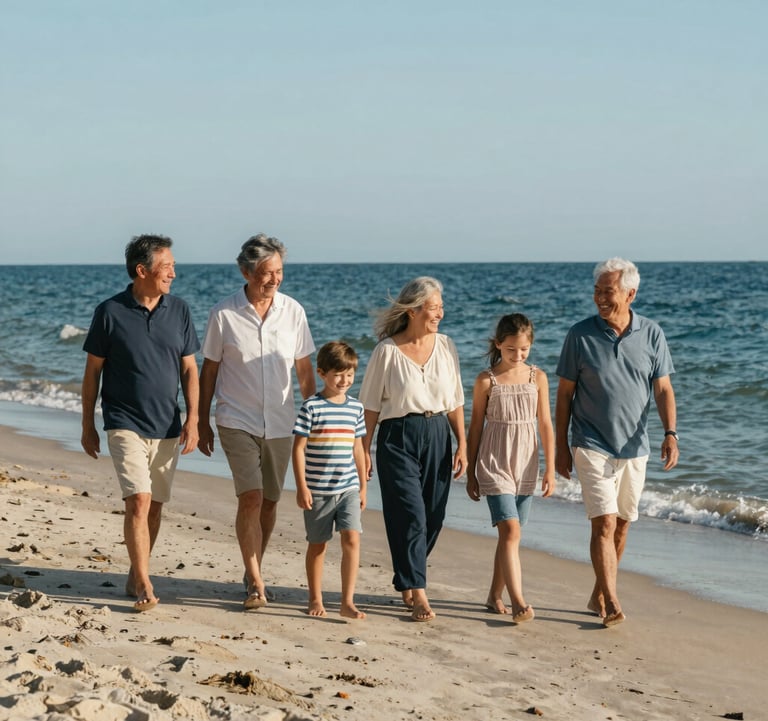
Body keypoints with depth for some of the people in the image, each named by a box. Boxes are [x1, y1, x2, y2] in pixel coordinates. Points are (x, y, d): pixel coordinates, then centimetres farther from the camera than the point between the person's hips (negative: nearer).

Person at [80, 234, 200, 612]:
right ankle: (144, 586, -11)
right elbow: (92, 371, 2)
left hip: (167, 428, 4)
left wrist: (192, 420, -2)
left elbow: (189, 369, 7)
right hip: (125, 425, -4)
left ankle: (135, 577, 24)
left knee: (154, 507, 9)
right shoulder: (110, 312, -5)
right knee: (138, 501, -14)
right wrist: (87, 425, 3)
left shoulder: (179, 311, 3)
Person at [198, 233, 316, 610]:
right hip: (237, 420, -3)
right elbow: (209, 369, 2)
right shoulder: (223, 314, -6)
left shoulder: (293, 311, 0)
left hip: (280, 423, 3)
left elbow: (305, 370, 8)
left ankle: (252, 571, 28)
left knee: (269, 501, 10)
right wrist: (202, 422, 3)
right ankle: (256, 584, -9)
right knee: (250, 497, -14)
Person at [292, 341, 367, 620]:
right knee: (317, 544, 9)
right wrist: (301, 487, -11)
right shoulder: (311, 407, -7)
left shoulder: (356, 407, 7)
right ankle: (315, 600, 24)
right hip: (317, 490, -3)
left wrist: (362, 486, 16)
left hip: (348, 489, 3)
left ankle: (347, 602, -7)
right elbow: (299, 448, -7)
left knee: (352, 538, -11)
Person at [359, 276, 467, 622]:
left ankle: (406, 581, 28)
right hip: (398, 437, -4)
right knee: (411, 516, -8)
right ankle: (417, 594, -3)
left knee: (433, 518, 7)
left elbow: (455, 401, 10)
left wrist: (462, 445, 5)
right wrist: (364, 450, -2)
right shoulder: (387, 350, -6)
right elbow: (371, 405, -1)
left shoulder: (445, 346, 6)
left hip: (437, 436, 4)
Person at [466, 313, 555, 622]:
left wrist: (550, 469, 4)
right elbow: (476, 426, 2)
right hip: (494, 466, -3)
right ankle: (518, 602, -20)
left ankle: (495, 595, 22)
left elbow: (545, 425, 6)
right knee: (510, 530, -15)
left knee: (509, 533, 8)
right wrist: (471, 473, 3)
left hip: (526, 466, 3)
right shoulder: (486, 380, -4)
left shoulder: (538, 377, 3)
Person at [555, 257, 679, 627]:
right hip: (592, 446, -3)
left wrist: (670, 434, -12)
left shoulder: (651, 334, -1)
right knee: (604, 523, -13)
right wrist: (561, 447, -1)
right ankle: (612, 604, -13)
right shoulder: (581, 335, -6)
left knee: (621, 526, 11)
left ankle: (599, 596, 26)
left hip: (634, 447, 3)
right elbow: (564, 393, 0)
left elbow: (663, 389, 2)